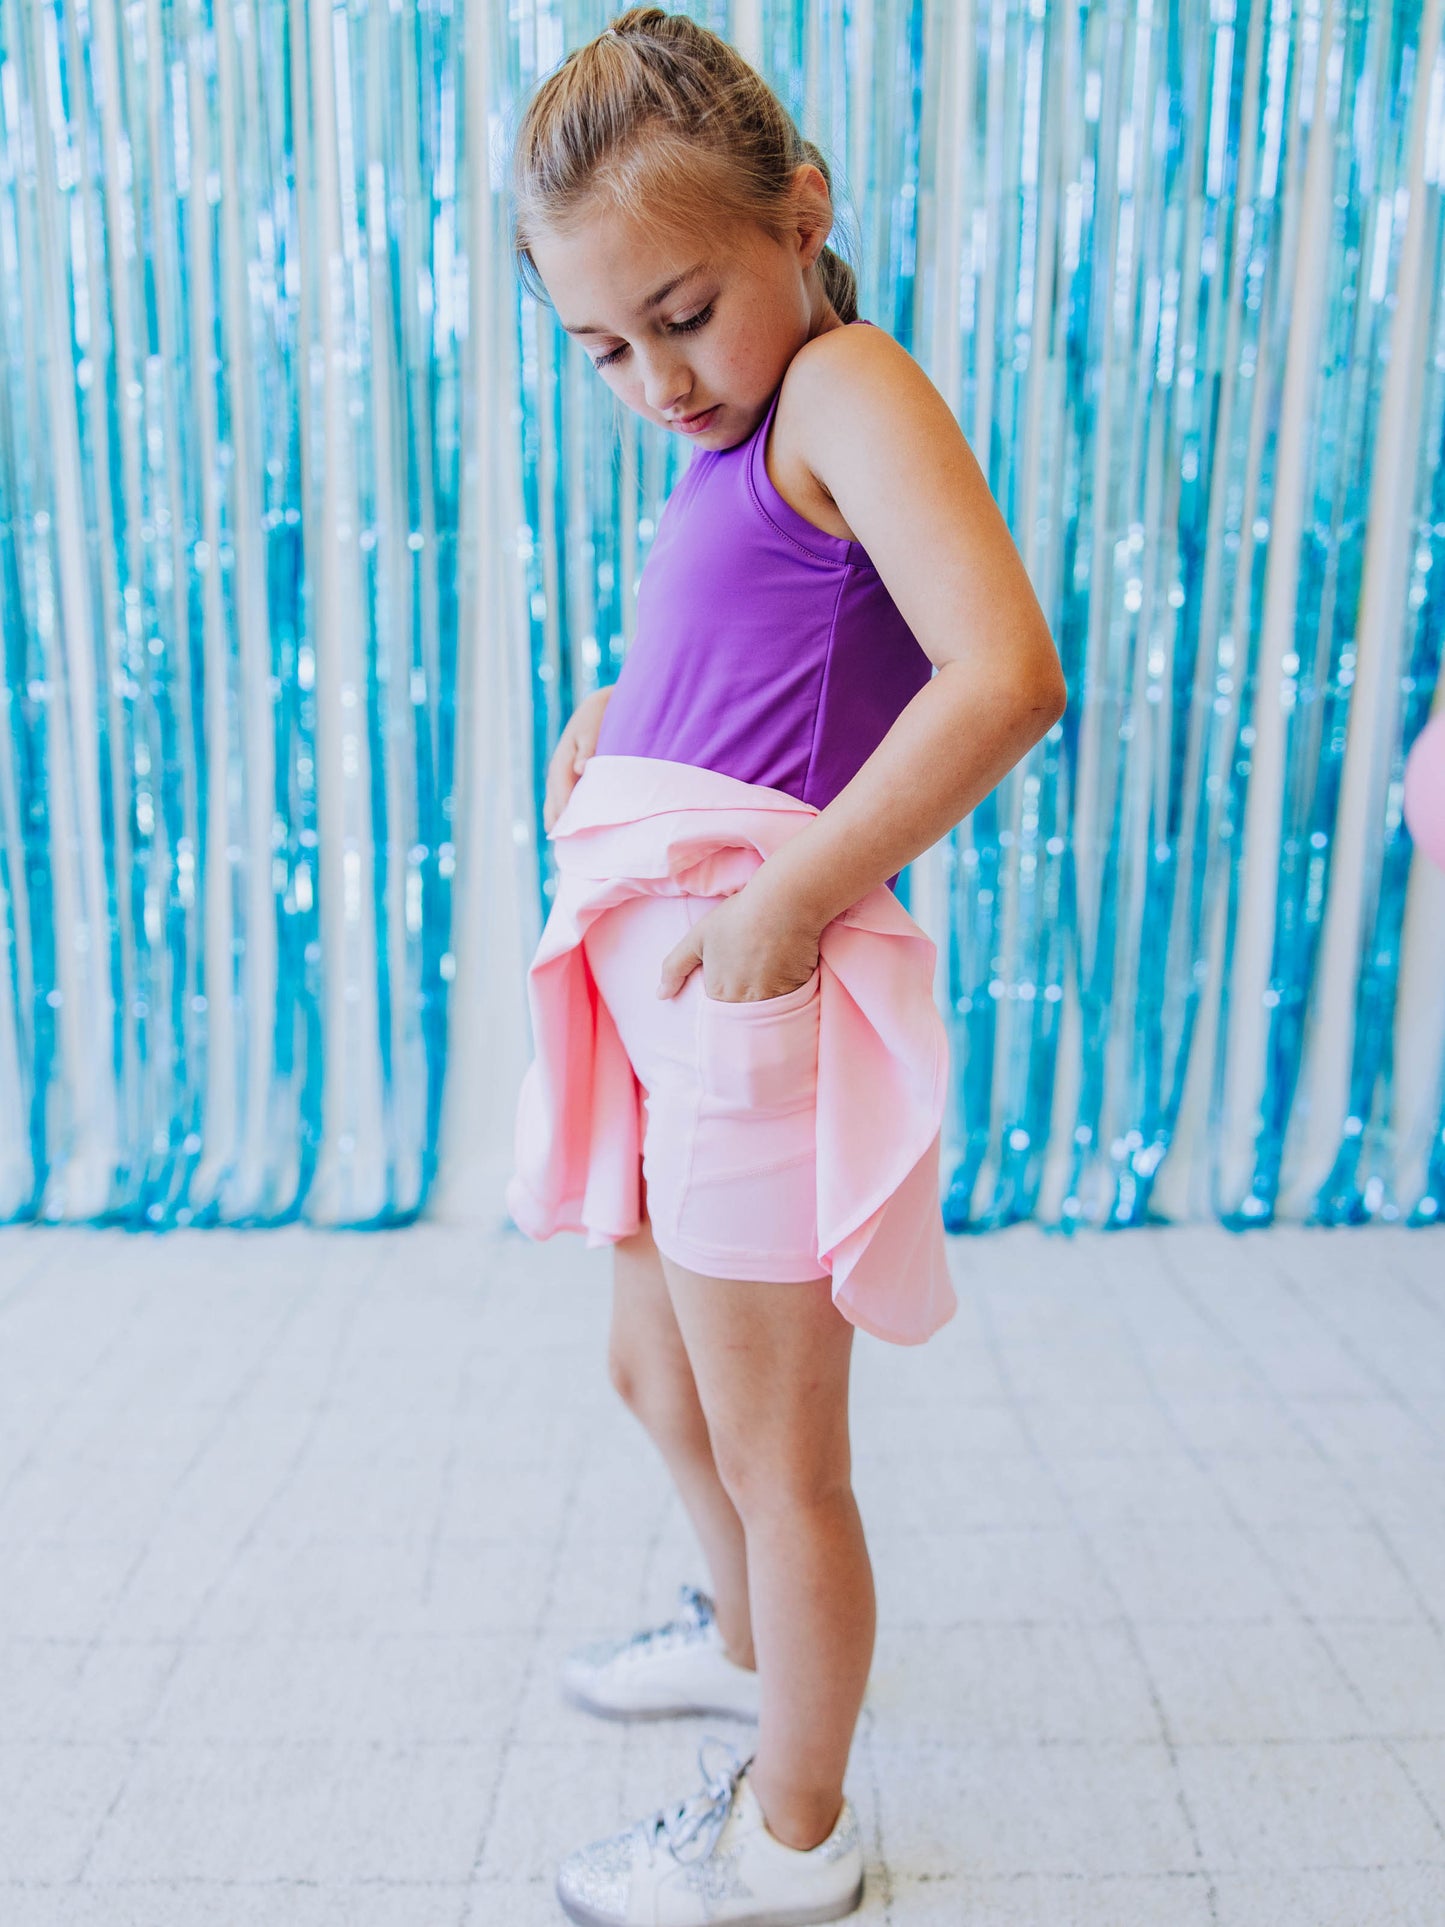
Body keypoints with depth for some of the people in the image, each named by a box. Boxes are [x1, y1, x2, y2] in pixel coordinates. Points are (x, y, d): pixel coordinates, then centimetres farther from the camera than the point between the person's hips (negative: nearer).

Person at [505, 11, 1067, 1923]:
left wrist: (786, 900, -23)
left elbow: (1006, 675, -26)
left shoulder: (849, 390, -11)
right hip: (664, 977, 10)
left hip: (759, 987, -10)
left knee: (775, 1455, 7)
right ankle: (748, 1640, 53)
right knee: (657, 1373, 26)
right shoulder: (737, 449, 16)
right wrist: (614, 711, 11)